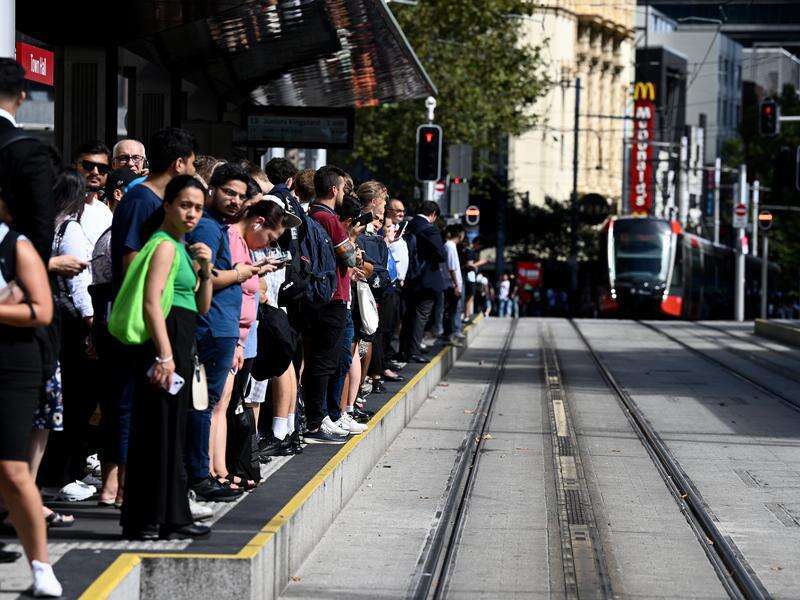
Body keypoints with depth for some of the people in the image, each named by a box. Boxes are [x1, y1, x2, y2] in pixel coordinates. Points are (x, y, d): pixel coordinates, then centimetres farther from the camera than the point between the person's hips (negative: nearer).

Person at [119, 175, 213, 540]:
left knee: (173, 434, 13)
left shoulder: (182, 248, 19)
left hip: (179, 348, 10)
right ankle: (147, 521, -6)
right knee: (159, 433, -9)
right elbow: (151, 301, -21)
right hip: (165, 344, -10)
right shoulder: (164, 245, -10)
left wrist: (205, 270, 5)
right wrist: (164, 354, -26)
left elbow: (202, 307, 21)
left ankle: (172, 518, 19)